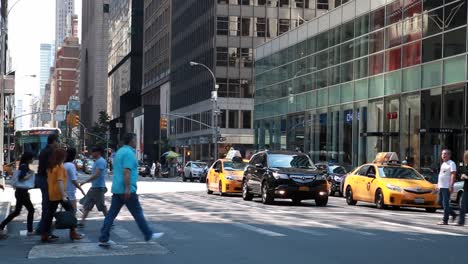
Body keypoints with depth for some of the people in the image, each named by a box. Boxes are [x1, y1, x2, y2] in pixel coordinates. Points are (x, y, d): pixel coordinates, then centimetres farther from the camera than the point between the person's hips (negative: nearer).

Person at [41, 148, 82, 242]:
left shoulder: (50, 167, 11)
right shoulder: (60, 167, -13)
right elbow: (60, 181, -22)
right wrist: (63, 195, -26)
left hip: (51, 194, 7)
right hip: (59, 194, -7)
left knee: (50, 214, 8)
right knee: (70, 211, 5)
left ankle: (45, 235, 7)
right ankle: (73, 233, 6)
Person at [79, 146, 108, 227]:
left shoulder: (101, 161, -17)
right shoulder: (96, 161, 15)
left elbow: (96, 175, -25)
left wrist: (85, 181, -23)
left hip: (98, 188, -10)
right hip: (93, 187, 10)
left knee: (102, 207, -1)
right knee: (87, 205, 6)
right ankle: (82, 222, 6)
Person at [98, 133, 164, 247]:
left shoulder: (120, 151, 18)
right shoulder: (129, 153, -13)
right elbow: (126, 171, -22)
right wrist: (128, 188, -24)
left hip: (117, 189, 9)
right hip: (126, 190, -9)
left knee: (112, 213, 6)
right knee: (137, 213, 1)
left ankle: (104, 239, 4)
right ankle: (149, 235, 10)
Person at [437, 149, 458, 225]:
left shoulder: (451, 164, -9)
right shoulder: (443, 164, 19)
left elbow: (453, 175, -18)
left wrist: (451, 186, -26)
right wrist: (438, 184, 23)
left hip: (447, 187, -9)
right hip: (441, 187, 9)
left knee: (445, 203, -7)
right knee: (440, 202, 11)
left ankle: (445, 220, -4)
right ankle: (453, 214, 24)